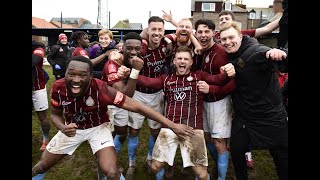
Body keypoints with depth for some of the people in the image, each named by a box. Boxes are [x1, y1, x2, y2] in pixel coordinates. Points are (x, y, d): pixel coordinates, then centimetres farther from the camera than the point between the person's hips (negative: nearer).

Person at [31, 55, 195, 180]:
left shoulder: (102, 89, -34)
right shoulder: (58, 88, -23)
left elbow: (137, 107, -33)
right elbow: (55, 114, -3)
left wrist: (172, 125, -32)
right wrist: (62, 128, -28)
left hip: (98, 127, -3)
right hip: (72, 128, 3)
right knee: (43, 165, 17)